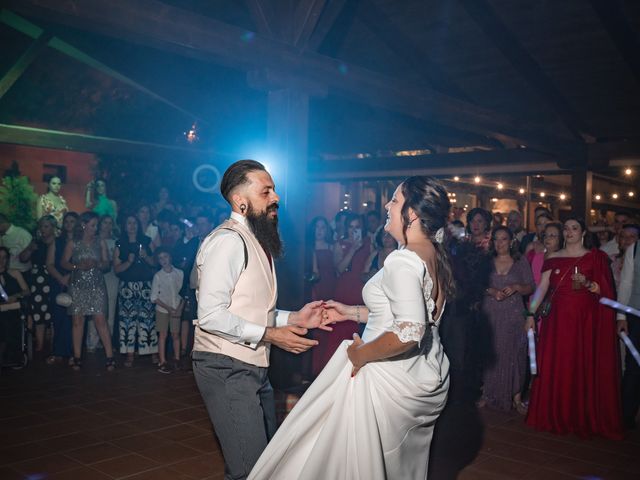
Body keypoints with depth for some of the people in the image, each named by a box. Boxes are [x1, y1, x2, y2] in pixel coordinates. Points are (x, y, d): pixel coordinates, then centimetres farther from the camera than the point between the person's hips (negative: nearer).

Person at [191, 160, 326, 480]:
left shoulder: (257, 243, 14)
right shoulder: (228, 241, -17)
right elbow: (211, 315, -24)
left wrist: (293, 318, 2)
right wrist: (270, 334, -20)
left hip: (252, 367, 10)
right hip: (226, 368, -10)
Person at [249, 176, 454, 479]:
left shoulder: (403, 261, -23)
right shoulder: (435, 256, 5)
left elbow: (408, 333, -33)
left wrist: (359, 354, -19)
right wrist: (352, 312, 17)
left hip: (391, 380, -9)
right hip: (426, 378, 9)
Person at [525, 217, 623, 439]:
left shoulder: (596, 257, 3)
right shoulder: (553, 258, 9)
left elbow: (605, 290, -1)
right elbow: (542, 287, 3)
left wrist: (588, 284, -20)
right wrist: (531, 314, -5)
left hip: (585, 320, -2)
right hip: (557, 319, 3)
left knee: (583, 367, 0)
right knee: (555, 367, 4)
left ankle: (583, 418, 13)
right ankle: (556, 416, 16)